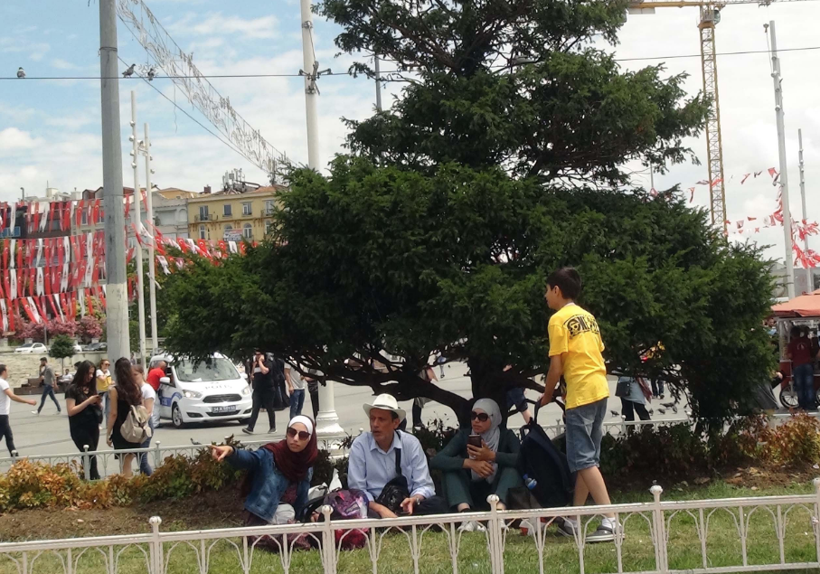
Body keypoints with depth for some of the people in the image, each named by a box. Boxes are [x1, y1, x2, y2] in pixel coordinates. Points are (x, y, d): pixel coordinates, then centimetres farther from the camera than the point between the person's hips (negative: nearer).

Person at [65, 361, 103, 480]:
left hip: (93, 428, 6)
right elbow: (70, 411, -14)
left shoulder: (91, 387, 11)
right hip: (80, 429, -6)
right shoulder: (73, 389, -7)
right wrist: (88, 401, -18)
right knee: (91, 458, -11)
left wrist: (98, 403, -4)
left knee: (88, 457, 4)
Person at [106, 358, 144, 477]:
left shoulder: (115, 390, -11)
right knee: (128, 463, 17)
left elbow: (114, 414, -11)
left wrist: (108, 434, -4)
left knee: (125, 466, 3)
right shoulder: (136, 388, 2)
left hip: (120, 431, -4)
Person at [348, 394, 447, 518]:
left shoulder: (411, 443, -2)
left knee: (438, 504, -27)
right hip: (374, 507, -2)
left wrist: (413, 500, -24)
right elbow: (357, 489, -7)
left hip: (405, 506, 2)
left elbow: (424, 485, -1)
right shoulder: (359, 445, -5)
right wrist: (380, 509, -23)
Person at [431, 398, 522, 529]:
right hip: (471, 496, 1)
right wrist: (469, 463, -31)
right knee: (452, 469, -19)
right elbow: (436, 461, -18)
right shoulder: (464, 435, -3)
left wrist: (492, 456, -33)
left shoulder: (506, 435, -4)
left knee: (512, 468, -24)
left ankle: (499, 511, -50)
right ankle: (466, 513, -45)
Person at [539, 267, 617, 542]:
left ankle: (610, 521, -15)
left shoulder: (558, 319, -8)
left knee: (583, 459, -7)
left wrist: (547, 395, 6)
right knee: (586, 458, 12)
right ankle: (574, 520, 19)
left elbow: (556, 366, -9)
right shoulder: (587, 316, 16)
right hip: (600, 388, 9)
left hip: (581, 394, -9)